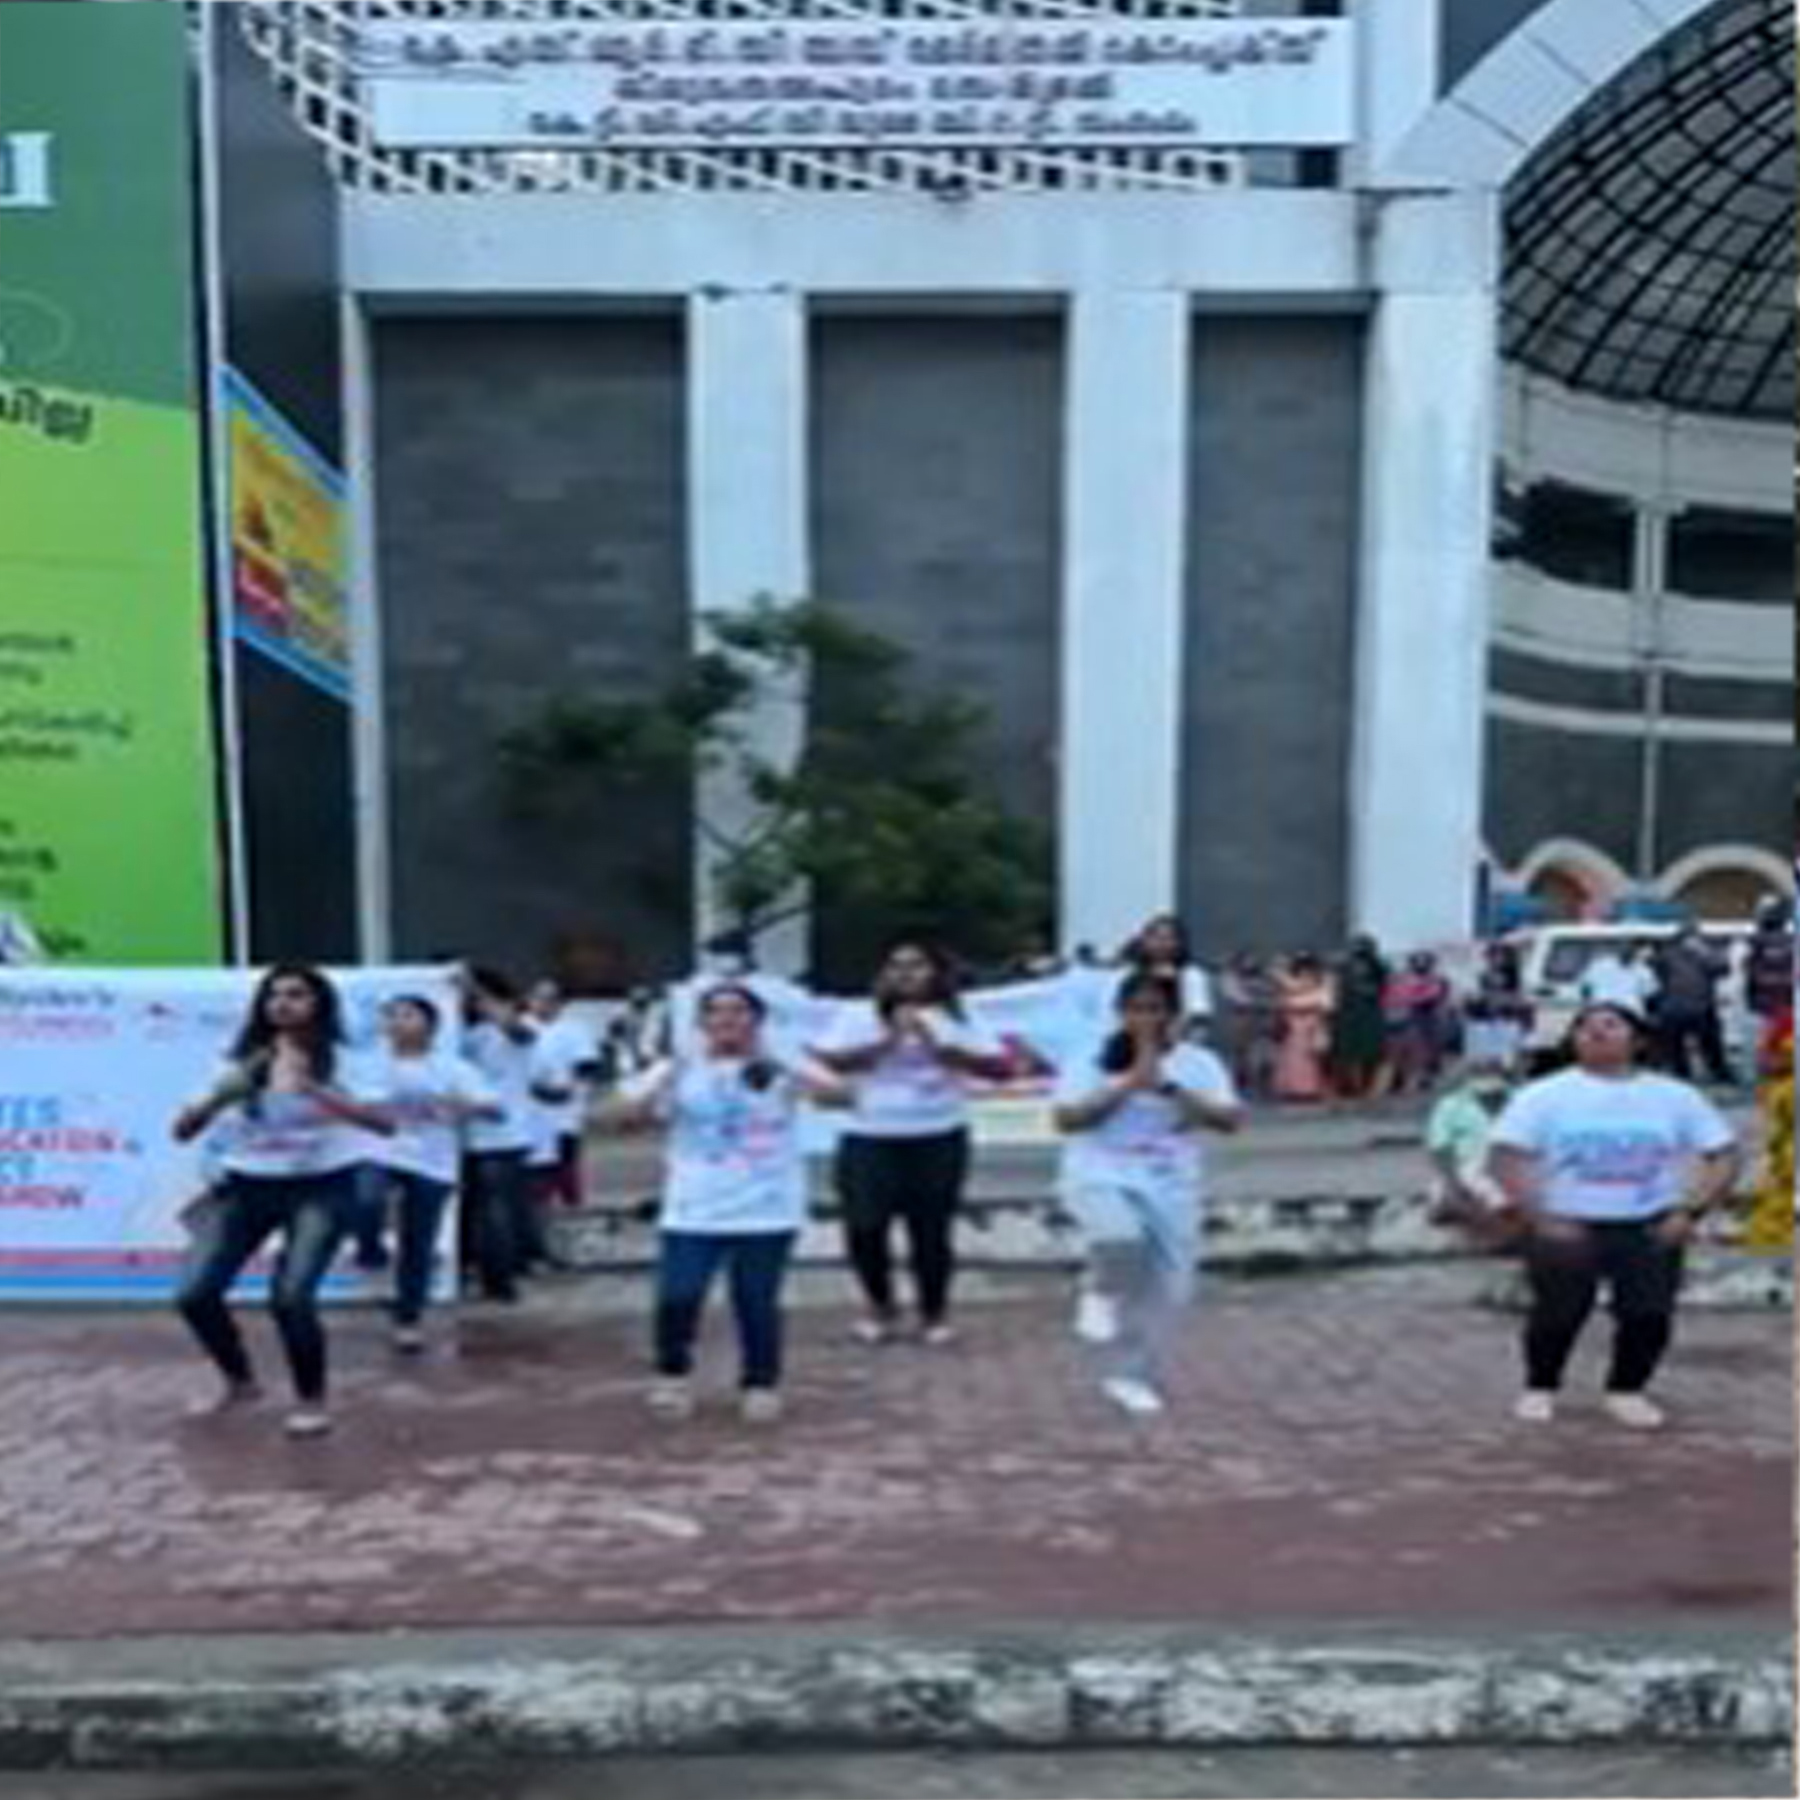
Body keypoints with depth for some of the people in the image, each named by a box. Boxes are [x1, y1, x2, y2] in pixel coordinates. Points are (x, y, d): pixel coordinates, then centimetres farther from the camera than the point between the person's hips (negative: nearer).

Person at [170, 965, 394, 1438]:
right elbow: (182, 1132, 0)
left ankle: (311, 1400, 5)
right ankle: (240, 1382, 21)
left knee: (290, 1294, -21)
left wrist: (315, 1092, -28)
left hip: (320, 1187, -3)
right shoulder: (241, 1063, 2)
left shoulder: (338, 1061, -4)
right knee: (194, 1294, -7)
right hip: (247, 1186, 3)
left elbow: (384, 1123, -19)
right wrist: (219, 1098, -20)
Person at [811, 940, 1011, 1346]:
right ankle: (880, 1305, 20)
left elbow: (1000, 1067, -2)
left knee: (932, 1229, 0)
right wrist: (887, 1041, -12)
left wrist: (939, 1047, -11)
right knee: (864, 1227, -7)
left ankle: (934, 1313, 24)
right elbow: (829, 1061, -7)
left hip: (939, 1139, 0)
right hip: (869, 1138, 0)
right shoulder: (857, 1015, 7)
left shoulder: (956, 1020, 8)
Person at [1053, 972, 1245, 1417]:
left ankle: (1133, 1377, 18)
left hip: (1170, 1187, 3)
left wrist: (1168, 1087, -20)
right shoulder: (1092, 1060, -2)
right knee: (1121, 1239, -33)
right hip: (1101, 1176, -2)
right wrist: (1126, 1085, -18)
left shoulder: (1198, 1063, 1)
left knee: (1166, 1290, 1)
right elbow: (1066, 1119, -11)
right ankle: (1103, 1291, 0)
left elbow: (1230, 1119, -10)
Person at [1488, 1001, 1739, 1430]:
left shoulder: (1675, 1096, 4)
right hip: (1566, 1227, -2)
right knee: (1559, 1313, -4)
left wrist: (1692, 1212, -7)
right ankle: (1540, 1388, 24)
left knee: (1650, 1314, -8)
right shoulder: (1543, 1096, -2)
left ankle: (1627, 1390, 19)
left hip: (1649, 1228, 2)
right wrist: (1540, 1218, -17)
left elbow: (1724, 1155, 6)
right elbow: (1507, 1159, -7)